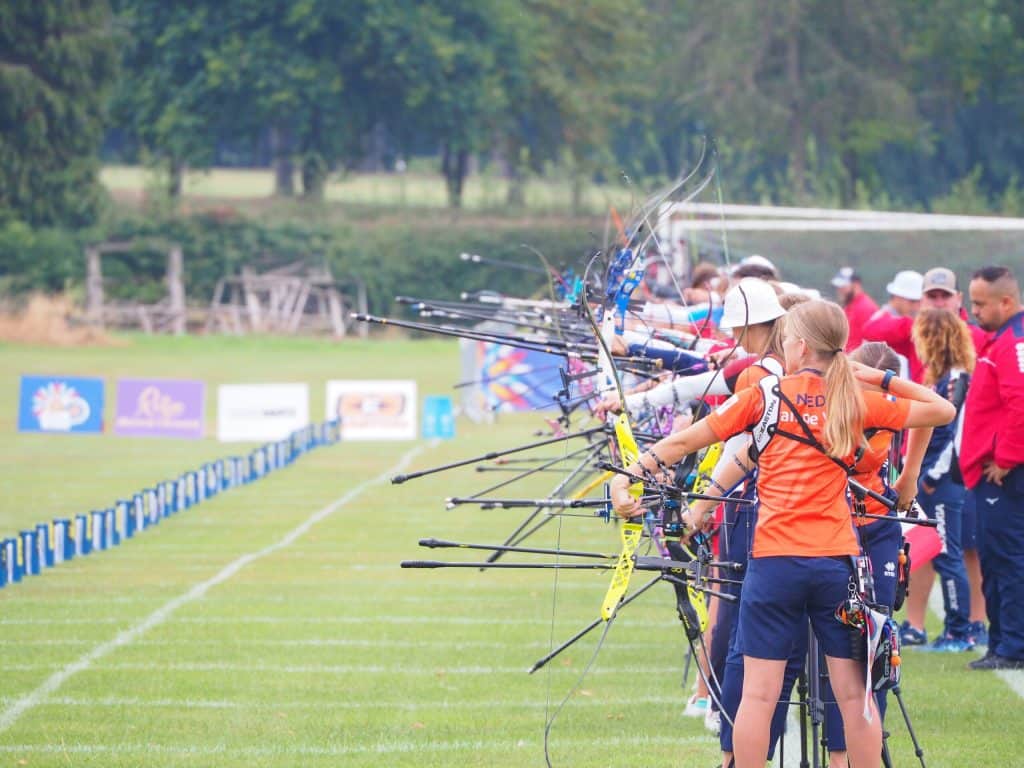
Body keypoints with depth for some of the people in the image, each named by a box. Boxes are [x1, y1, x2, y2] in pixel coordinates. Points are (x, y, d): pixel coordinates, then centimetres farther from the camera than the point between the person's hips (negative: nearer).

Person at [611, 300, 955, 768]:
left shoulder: (765, 395, 2)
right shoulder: (856, 400, 6)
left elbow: (685, 440, 0)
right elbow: (943, 411, 14)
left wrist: (629, 475, 2)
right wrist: (882, 379, 15)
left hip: (775, 560, -1)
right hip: (836, 560, 2)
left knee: (759, 692, 0)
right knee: (853, 692, 5)